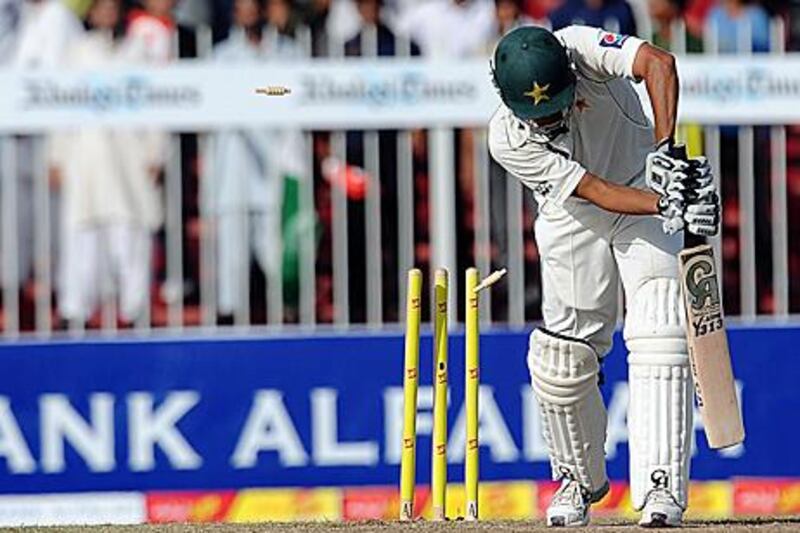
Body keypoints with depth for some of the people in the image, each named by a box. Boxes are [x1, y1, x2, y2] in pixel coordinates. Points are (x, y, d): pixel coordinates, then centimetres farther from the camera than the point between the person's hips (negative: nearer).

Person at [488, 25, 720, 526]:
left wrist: (665, 150, -51)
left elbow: (659, 63, -42)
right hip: (574, 220, 1)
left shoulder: (580, 49, -27)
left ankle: (662, 486, -21)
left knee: (659, 337, -17)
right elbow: (594, 191, -29)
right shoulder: (508, 139, -24)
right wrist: (668, 207, -43)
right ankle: (580, 480, 26)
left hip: (652, 183, -1)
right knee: (564, 358, 1)